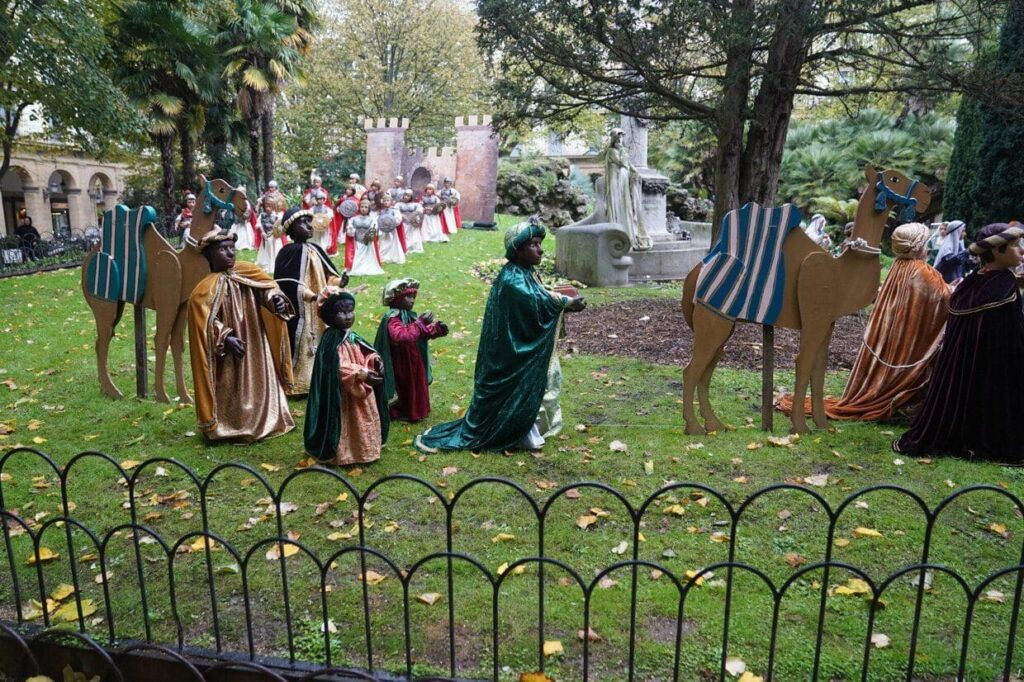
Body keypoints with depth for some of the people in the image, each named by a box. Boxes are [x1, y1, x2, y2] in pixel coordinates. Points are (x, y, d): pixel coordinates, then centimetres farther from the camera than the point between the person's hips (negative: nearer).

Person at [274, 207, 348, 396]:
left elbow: (328, 276, 12)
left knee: (320, 344, 12)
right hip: (299, 311, -7)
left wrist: (339, 282, -10)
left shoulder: (316, 249, 10)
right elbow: (289, 285, -20)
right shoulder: (289, 252, -13)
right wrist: (312, 296, -29)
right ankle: (299, 384, 7)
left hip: (319, 310, 8)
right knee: (301, 346, -2)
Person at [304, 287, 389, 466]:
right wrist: (362, 375, -34)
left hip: (360, 391, 9)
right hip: (342, 394, -9)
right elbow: (339, 368, -28)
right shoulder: (331, 340, -20)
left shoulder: (353, 337, 7)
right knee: (346, 424, 1)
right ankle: (342, 454, 14)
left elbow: (365, 355, 15)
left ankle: (362, 451, 33)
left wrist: (374, 360, -8)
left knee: (363, 423, 19)